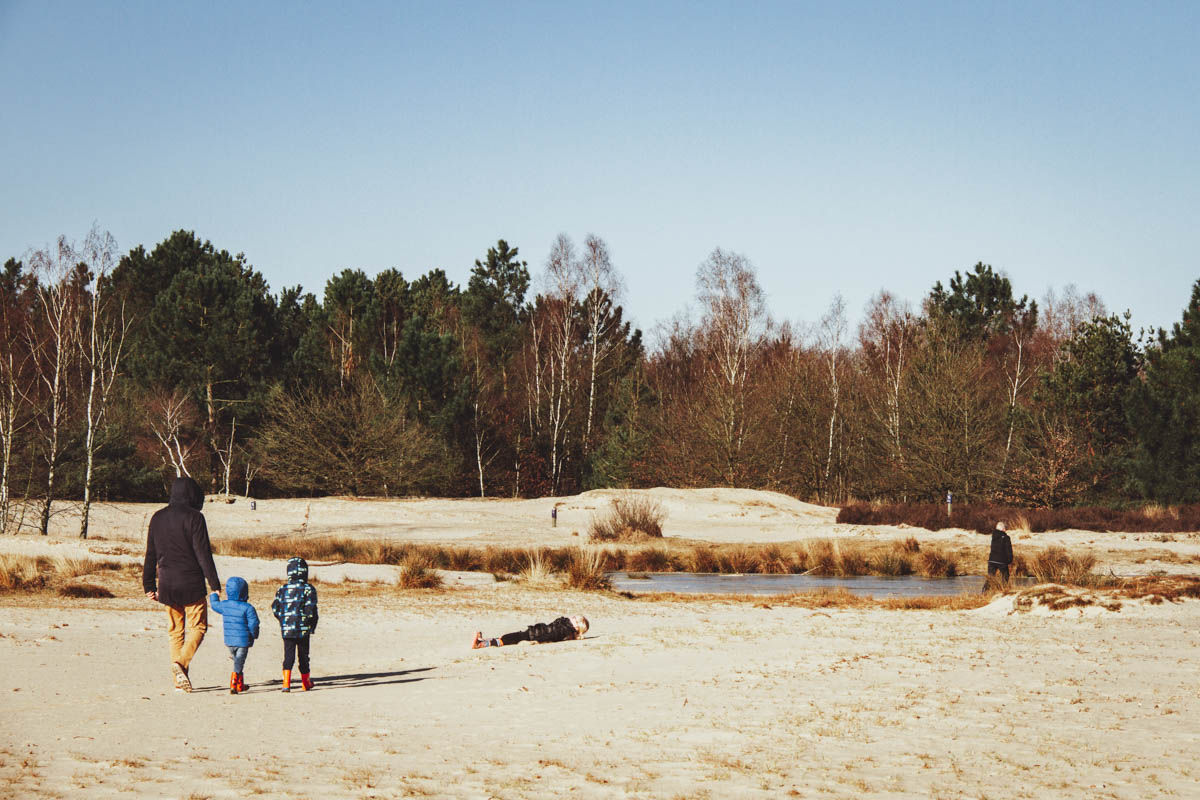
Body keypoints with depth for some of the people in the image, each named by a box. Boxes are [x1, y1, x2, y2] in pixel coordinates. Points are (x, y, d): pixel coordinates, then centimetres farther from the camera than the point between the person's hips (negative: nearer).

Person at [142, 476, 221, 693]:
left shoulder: (157, 518, 9)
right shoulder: (194, 517, -9)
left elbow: (150, 555, 12)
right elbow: (203, 553, -12)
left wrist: (149, 585, 18)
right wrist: (215, 584, -9)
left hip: (167, 584, 5)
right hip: (191, 583, -5)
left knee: (175, 631, 11)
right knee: (198, 627, 4)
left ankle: (180, 681, 8)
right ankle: (181, 662, -20)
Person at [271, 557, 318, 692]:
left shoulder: (282, 589, 4)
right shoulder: (307, 589, -7)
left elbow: (275, 609, 4)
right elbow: (310, 609, -12)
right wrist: (312, 625, 2)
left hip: (286, 629, 2)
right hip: (303, 630, -2)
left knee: (288, 655, 2)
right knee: (303, 655, 12)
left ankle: (286, 682, -15)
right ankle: (306, 683, 25)